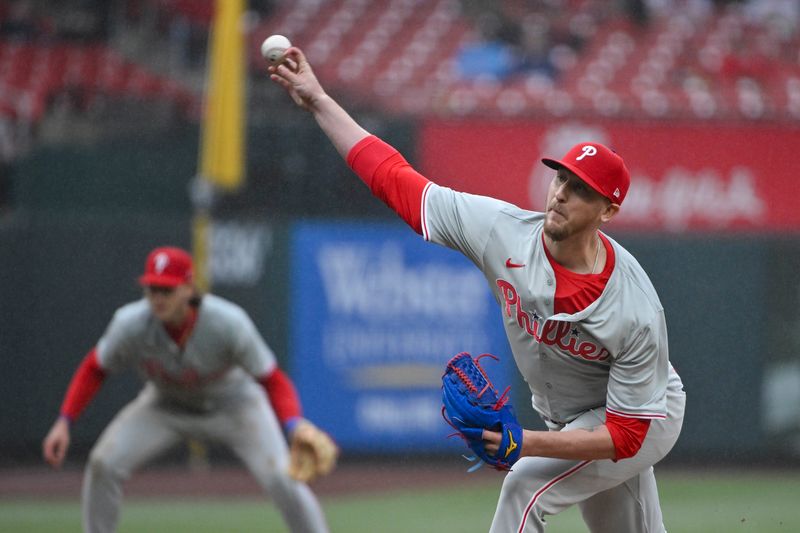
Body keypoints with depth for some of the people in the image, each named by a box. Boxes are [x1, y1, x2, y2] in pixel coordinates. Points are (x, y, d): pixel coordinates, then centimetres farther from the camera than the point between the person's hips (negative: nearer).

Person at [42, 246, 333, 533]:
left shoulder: (229, 323, -35)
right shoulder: (130, 324, -29)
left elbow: (272, 380, -25)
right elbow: (94, 369, -10)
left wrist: (296, 426, -43)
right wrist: (64, 422, -18)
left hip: (233, 401, -2)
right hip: (166, 404, 2)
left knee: (279, 476, -21)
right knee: (104, 463, -16)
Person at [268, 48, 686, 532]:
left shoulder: (636, 313, -35)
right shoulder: (503, 229, -22)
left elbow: (628, 433, -30)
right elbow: (394, 178, -16)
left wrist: (526, 443, -39)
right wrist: (319, 101, -18)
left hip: (644, 420, -6)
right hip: (569, 421, 6)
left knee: (527, 486, -26)